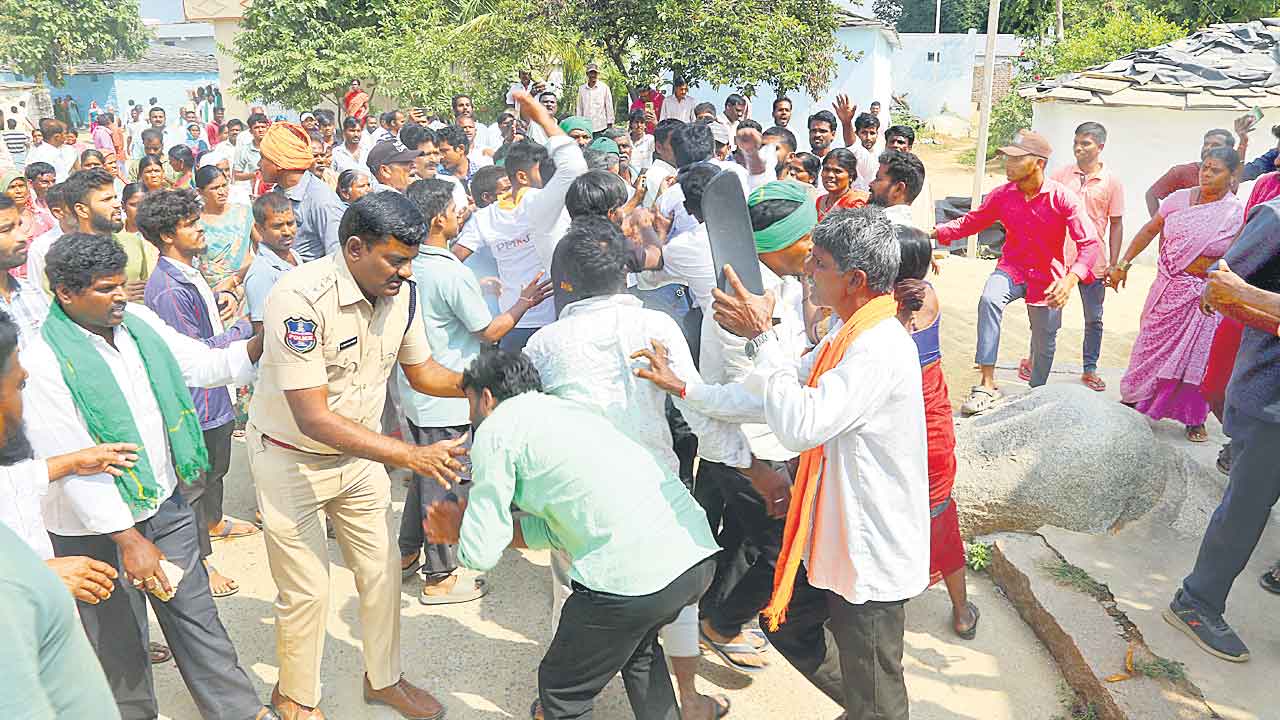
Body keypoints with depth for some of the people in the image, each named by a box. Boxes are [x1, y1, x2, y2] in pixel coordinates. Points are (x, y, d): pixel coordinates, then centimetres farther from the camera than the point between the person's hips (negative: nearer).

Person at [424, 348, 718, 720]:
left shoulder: (495, 429, 3)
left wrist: (463, 529, 24)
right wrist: (467, 526, 27)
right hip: (698, 552, 8)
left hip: (633, 575, -8)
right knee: (638, 647, 35)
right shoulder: (564, 407, 25)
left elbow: (481, 554, 3)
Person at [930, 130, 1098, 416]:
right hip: (1012, 269, 1)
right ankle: (987, 385, -31)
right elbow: (971, 221, 3)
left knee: (1044, 341, 12)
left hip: (1047, 277, -1)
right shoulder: (1002, 195, -9)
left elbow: (1088, 242, -22)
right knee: (989, 299, -32)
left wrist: (1070, 280, -39)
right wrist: (936, 232, -13)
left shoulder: (1063, 199, -19)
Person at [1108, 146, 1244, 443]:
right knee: (1152, 343, 11)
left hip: (1204, 295, -2)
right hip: (1167, 286, 2)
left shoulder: (1238, 213, -9)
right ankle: (1134, 400, 28)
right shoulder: (1180, 199, -1)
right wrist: (1123, 264, 4)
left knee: (1197, 352, 4)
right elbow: (1149, 231, 6)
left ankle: (1195, 419, 19)